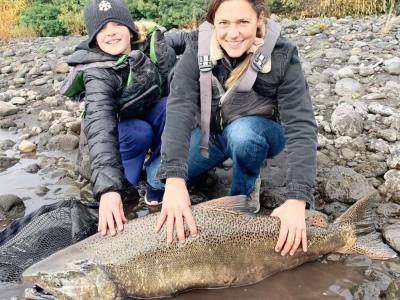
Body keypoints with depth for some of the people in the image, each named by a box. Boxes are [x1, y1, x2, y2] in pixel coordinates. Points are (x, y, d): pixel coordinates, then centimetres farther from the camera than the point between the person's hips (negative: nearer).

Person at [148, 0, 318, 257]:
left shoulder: (282, 57, -26)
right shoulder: (198, 50, -21)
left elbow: (301, 127, -31)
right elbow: (180, 108, -33)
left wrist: (297, 199, -43)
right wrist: (174, 178, -47)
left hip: (259, 132, -2)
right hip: (212, 131, 2)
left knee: (243, 130, -36)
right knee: (159, 181, -16)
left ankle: (244, 192, -5)